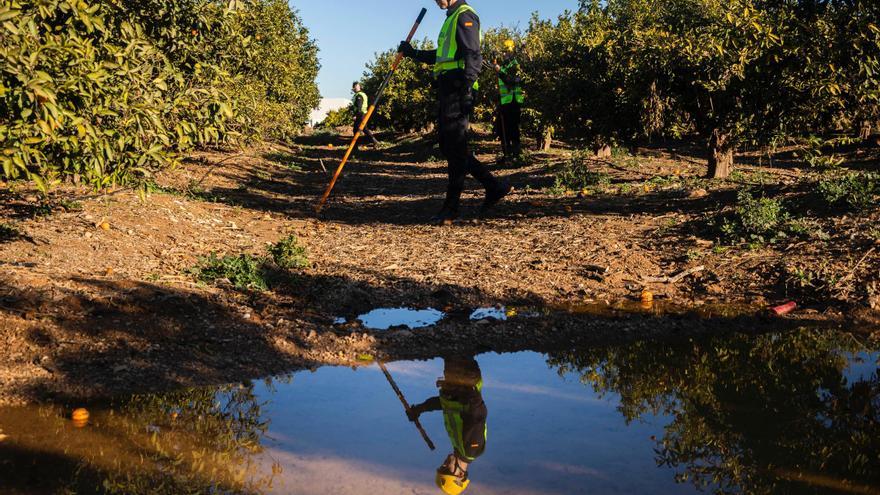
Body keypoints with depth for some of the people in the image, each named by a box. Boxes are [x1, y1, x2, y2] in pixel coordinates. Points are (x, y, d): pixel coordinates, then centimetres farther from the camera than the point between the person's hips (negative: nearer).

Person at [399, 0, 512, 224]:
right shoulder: (452, 18, 26)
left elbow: (473, 56, -16)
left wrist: (466, 89, -25)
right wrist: (413, 53, 31)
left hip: (457, 89, -10)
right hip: (447, 89, 10)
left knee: (456, 148, -7)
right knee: (448, 146, 10)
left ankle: (451, 208, -3)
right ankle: (494, 186, 14)